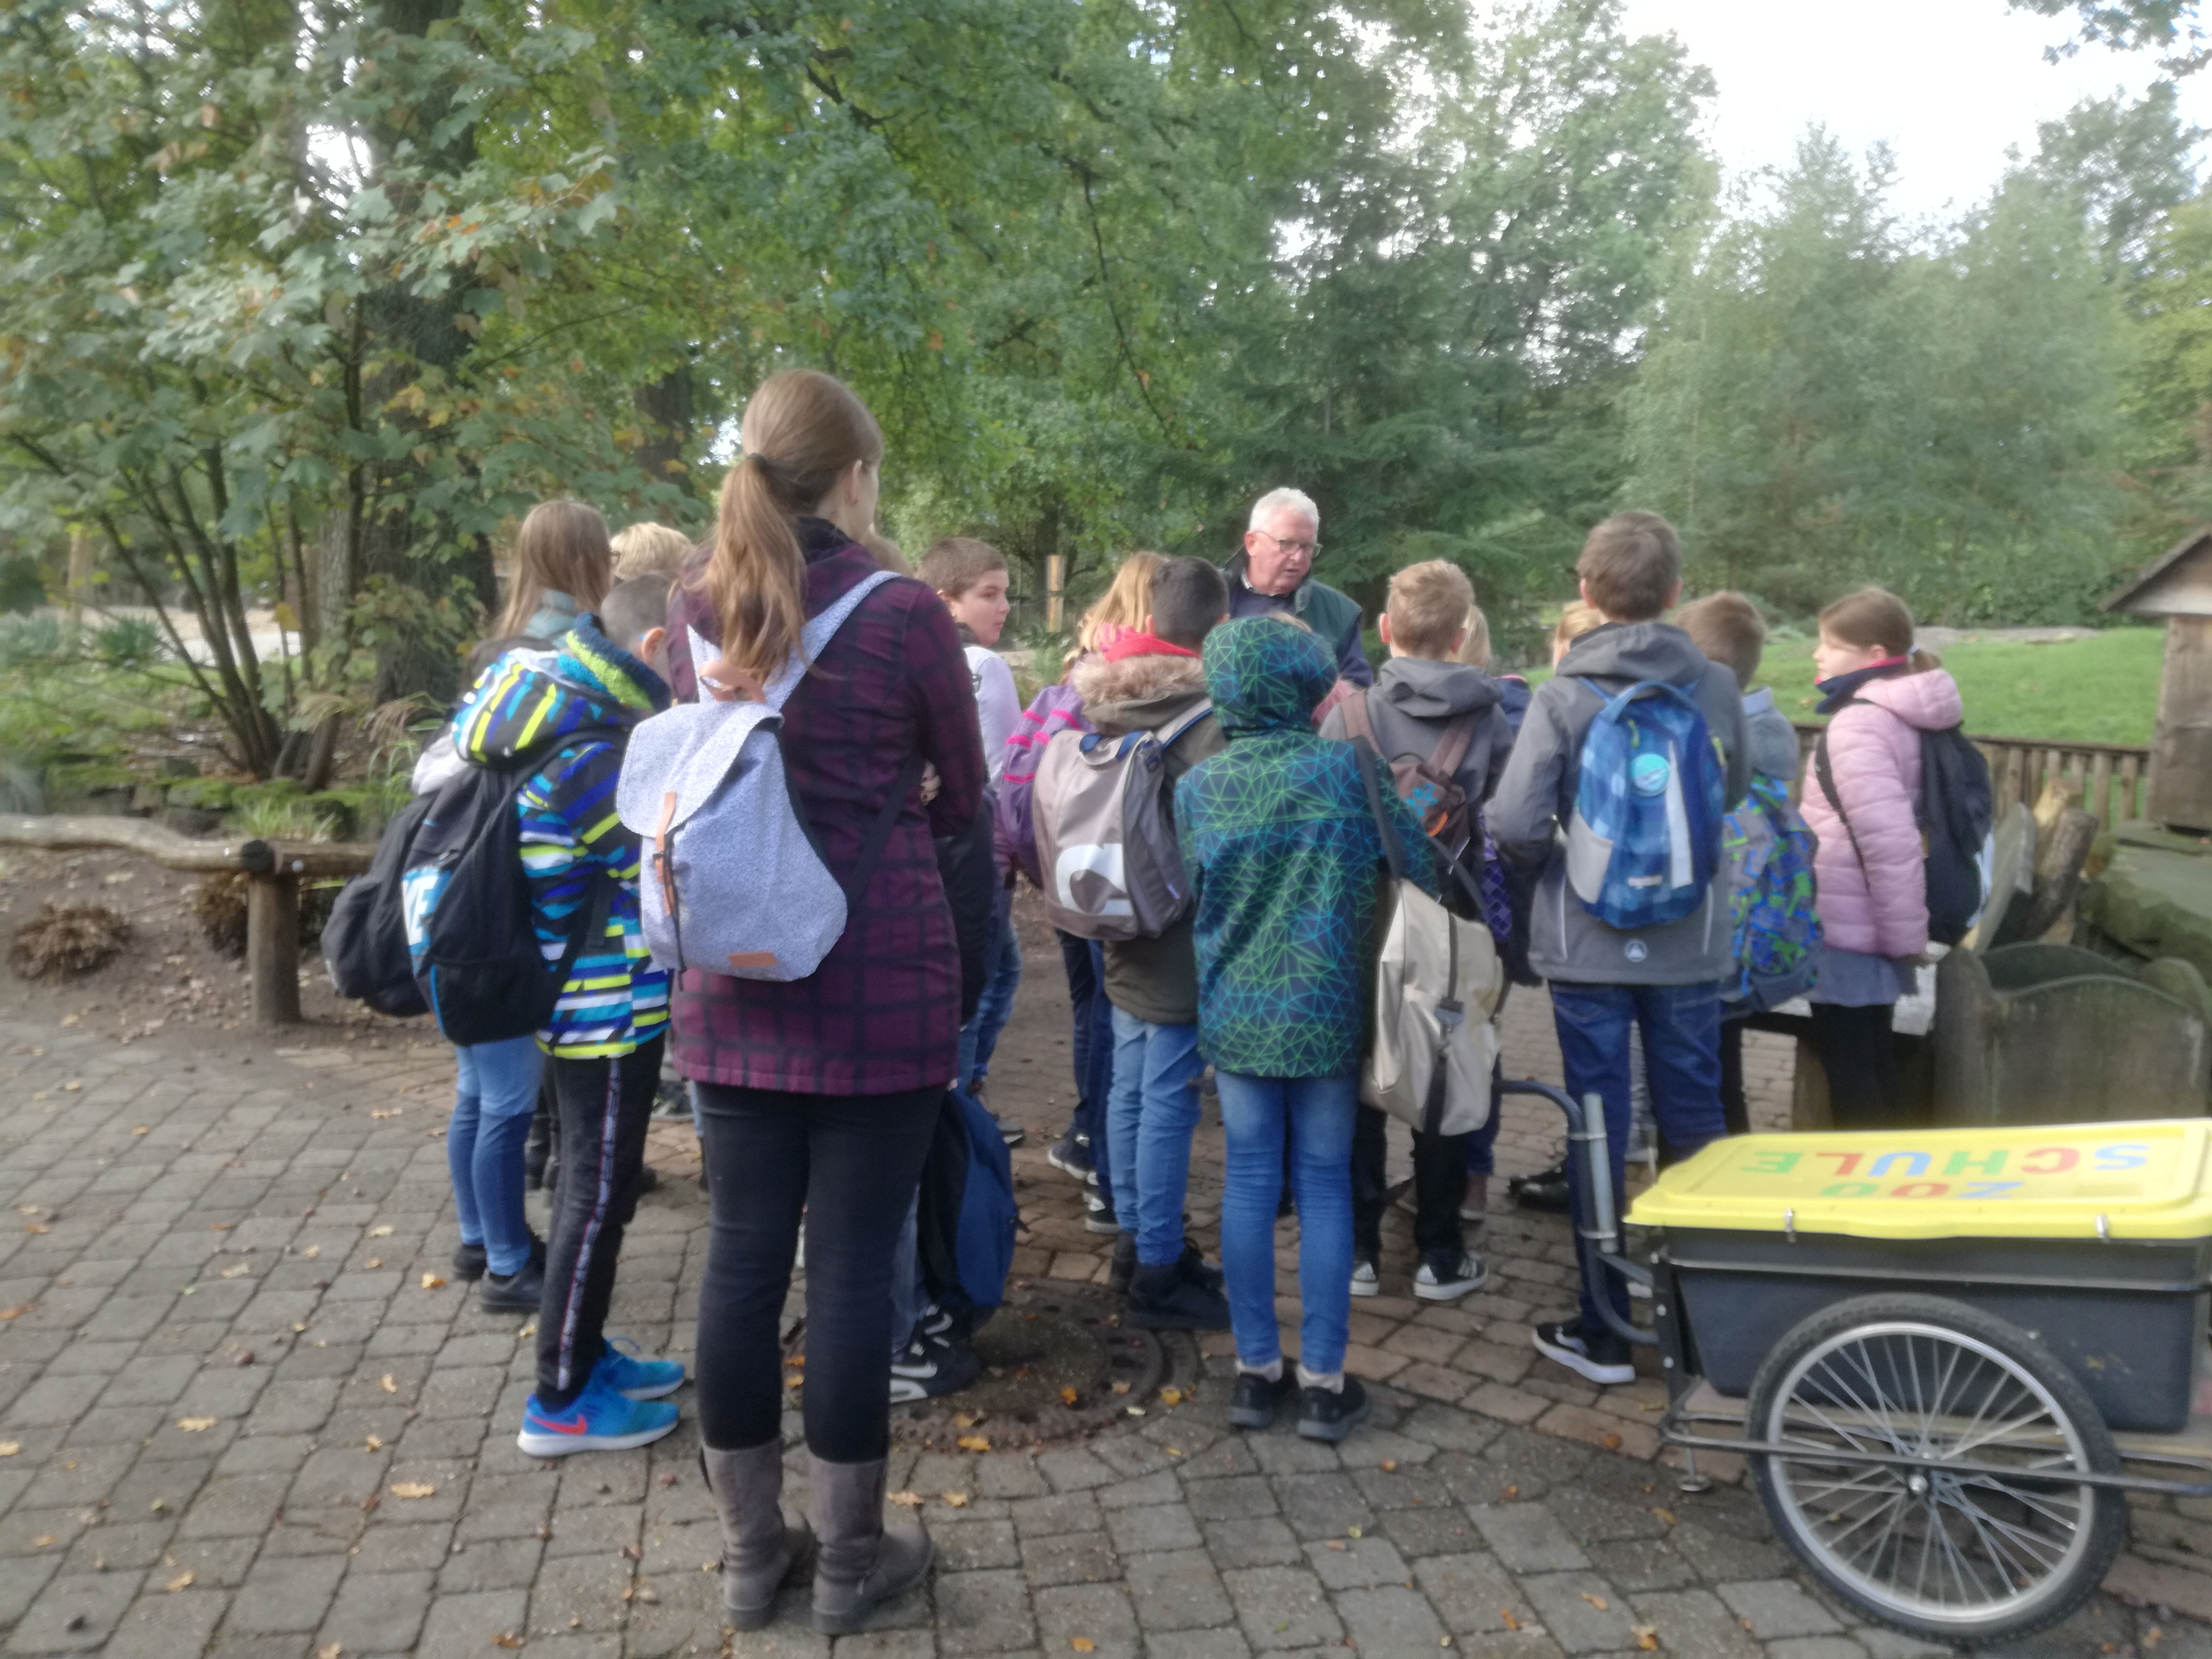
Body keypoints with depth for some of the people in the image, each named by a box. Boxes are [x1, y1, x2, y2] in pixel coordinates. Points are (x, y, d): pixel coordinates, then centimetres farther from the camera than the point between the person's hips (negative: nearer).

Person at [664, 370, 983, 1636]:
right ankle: (851, 1559, 22)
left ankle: (753, 1550, 28)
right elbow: (963, 800, 2)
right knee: (855, 1261, 5)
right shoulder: (904, 612, -11)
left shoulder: (695, 607, 3)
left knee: (744, 1257, 12)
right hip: (879, 983, -4)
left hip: (733, 981, 5)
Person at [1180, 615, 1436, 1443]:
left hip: (1232, 1012, 2)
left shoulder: (1197, 786, -2)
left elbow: (1190, 889, 8)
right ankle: (1323, 1381, 15)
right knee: (1324, 1186, 8)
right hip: (1325, 1011, -2)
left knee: (1248, 1181, 11)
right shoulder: (1345, 768, -10)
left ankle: (1256, 1370, 19)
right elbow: (1420, 863, -4)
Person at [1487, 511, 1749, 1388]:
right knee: (1696, 1121, 16)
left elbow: (1516, 824, -19)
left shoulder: (1562, 699, -13)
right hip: (1689, 945, 3)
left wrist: (1557, 855, 1)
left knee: (1598, 1130, 8)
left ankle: (1605, 1331, 18)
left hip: (1588, 945, -2)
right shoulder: (1716, 689, -4)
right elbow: (1734, 792, 11)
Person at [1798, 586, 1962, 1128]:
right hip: (1872, 925, 9)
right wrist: (1905, 931, 20)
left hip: (1849, 929, -9)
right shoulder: (1902, 716, 10)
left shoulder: (1859, 724, -20)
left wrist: (1904, 932, -18)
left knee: (1847, 1067, 1)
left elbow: (1887, 839, -26)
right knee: (1875, 1060, 18)